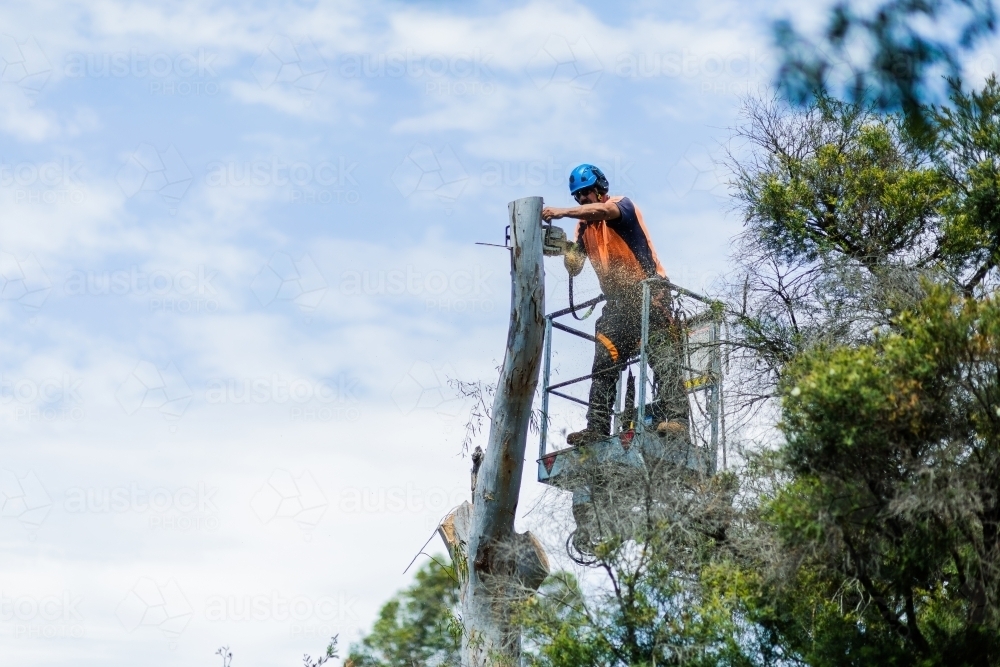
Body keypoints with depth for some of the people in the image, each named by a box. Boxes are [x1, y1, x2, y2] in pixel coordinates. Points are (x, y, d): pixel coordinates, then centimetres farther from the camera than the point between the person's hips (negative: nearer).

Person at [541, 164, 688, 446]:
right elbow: (574, 268, 5)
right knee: (604, 364, -1)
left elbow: (603, 211, -30)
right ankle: (596, 428, -5)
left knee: (663, 357, -16)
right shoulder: (583, 227, 14)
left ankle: (675, 418, -27)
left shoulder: (622, 204, -5)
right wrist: (564, 248, -16)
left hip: (648, 292, -7)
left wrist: (562, 212, -40)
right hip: (617, 301, 7)